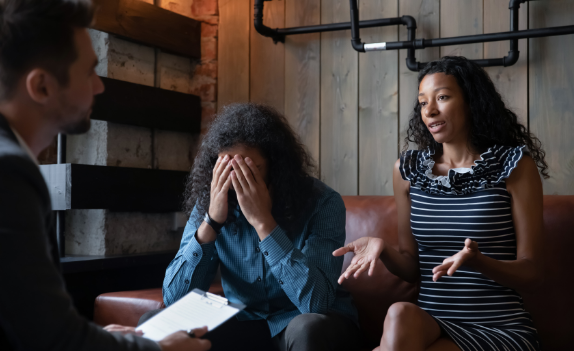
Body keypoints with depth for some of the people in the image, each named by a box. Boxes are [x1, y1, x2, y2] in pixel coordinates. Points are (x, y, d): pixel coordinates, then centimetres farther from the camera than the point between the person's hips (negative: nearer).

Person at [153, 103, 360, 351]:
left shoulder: (322, 203, -17)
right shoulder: (209, 202, -7)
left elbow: (316, 302, -29)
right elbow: (174, 298, -12)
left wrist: (263, 222, -31)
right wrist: (211, 221, -23)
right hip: (245, 324, 3)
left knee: (310, 328, -37)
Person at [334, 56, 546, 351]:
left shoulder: (515, 166, -1)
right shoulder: (408, 169, 8)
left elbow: (531, 274, -3)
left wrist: (475, 261, -23)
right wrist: (383, 249, -11)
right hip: (430, 325, 3)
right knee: (401, 315, -33)